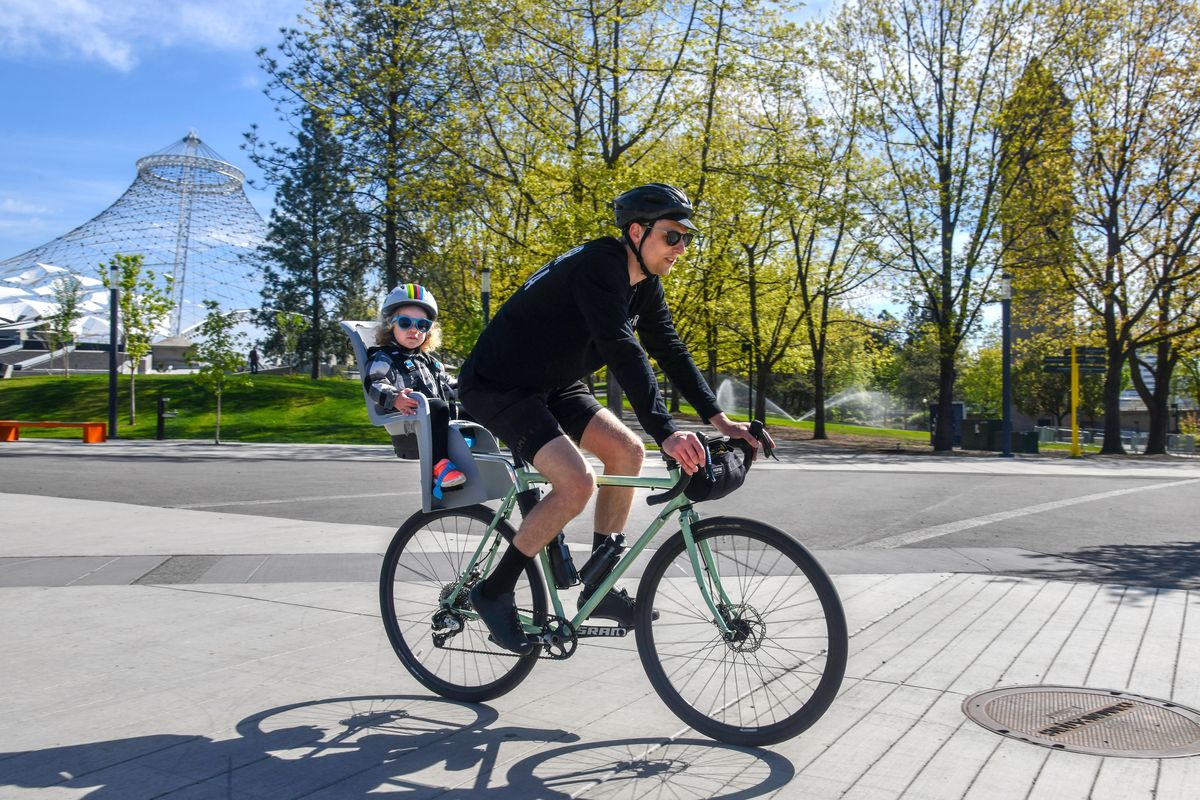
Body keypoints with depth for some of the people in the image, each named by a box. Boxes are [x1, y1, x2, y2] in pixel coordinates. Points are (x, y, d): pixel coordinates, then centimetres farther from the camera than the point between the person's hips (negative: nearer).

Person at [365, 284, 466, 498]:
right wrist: (394, 398, -35)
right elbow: (376, 384, -15)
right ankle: (439, 464, -39)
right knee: (438, 408, -35)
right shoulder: (383, 358, 3)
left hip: (437, 416, 8)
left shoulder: (429, 361, 28)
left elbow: (447, 387, 34)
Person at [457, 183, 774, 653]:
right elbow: (622, 350, -36)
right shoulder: (598, 265, -25)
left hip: (549, 385, 9)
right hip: (496, 386, -9)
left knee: (627, 450, -2)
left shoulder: (645, 282, 3)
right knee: (577, 483, -23)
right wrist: (665, 432, -43)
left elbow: (670, 350, 4)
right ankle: (494, 591, -4)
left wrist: (720, 420, -4)